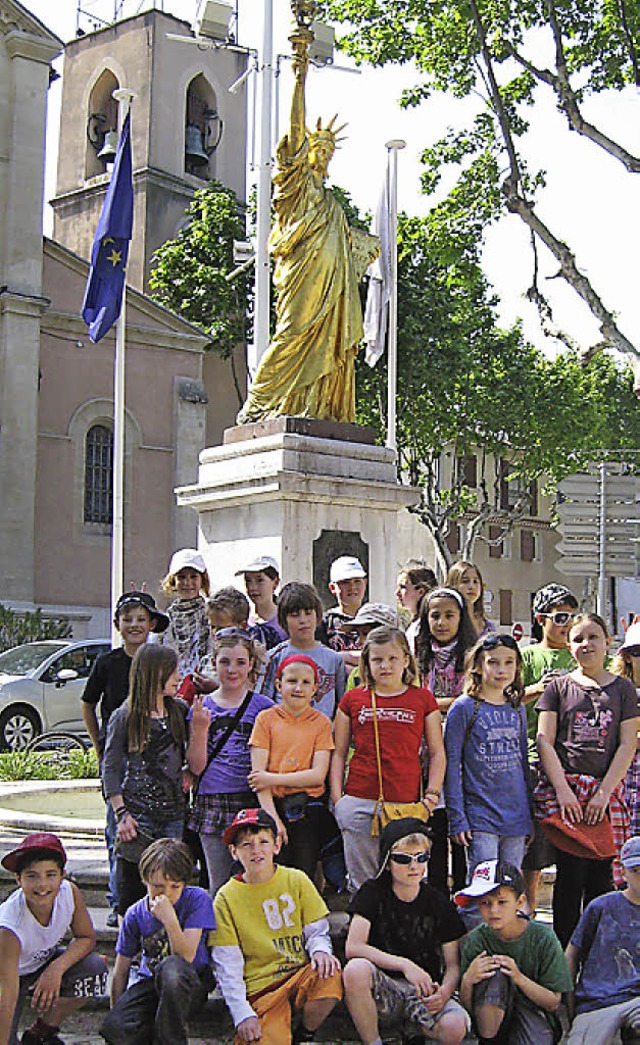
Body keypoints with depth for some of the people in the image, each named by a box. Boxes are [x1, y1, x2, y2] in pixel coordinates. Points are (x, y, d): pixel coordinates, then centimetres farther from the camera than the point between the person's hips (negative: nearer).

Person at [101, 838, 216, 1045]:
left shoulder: (197, 900, -8)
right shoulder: (136, 914, -1)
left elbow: (186, 957, -17)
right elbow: (121, 972, 7)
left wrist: (170, 919, -29)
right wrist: (117, 1012, 1)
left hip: (192, 986, -2)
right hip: (150, 984, 2)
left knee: (172, 967, -39)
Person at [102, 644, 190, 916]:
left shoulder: (179, 710, 10)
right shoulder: (124, 717, -2)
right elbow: (110, 768, -2)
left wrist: (189, 775, 3)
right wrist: (121, 814, -9)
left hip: (174, 810, 3)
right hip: (138, 811, -3)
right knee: (132, 886, 0)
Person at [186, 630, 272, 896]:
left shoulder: (263, 707, 4)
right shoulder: (200, 708, 9)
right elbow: (196, 767, 5)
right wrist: (200, 728, -9)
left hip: (250, 803, -2)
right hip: (211, 804, 2)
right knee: (218, 886, 5)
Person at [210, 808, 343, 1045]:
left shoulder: (296, 880, 5)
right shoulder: (226, 898, 0)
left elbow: (317, 930, 10)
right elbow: (226, 965, -2)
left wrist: (320, 950, -15)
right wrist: (242, 1014, -12)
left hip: (300, 975, 3)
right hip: (260, 989, -3)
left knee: (330, 976, -30)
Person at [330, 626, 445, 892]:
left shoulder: (422, 699, 9)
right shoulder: (353, 699, 10)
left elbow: (437, 753, 11)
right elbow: (339, 753, 13)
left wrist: (432, 795, 2)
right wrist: (337, 798, 5)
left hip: (406, 804, 0)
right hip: (359, 804, 1)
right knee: (362, 882, 3)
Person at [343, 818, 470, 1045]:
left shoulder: (439, 904, 5)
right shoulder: (373, 892, 2)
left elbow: (453, 964, 6)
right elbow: (353, 948, -11)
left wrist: (445, 991, -18)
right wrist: (405, 965, -22)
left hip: (424, 992, 0)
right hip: (383, 990, 0)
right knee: (355, 969, -34)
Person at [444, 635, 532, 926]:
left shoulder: (517, 709, 12)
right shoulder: (464, 708, -3)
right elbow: (451, 765, -4)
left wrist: (531, 817, 15)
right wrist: (456, 818, -10)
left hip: (516, 817, 5)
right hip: (480, 816, -5)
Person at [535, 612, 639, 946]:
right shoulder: (558, 687, 8)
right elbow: (544, 740, 2)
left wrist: (604, 792, -7)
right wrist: (563, 789, -10)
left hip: (607, 791, 1)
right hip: (564, 788, -1)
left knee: (601, 878, 1)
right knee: (570, 875, -2)